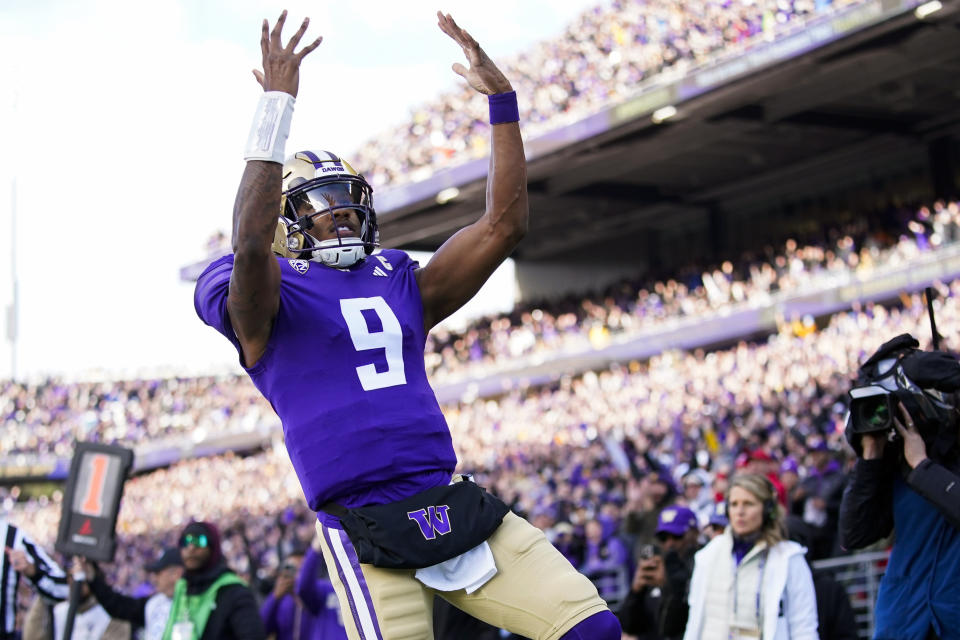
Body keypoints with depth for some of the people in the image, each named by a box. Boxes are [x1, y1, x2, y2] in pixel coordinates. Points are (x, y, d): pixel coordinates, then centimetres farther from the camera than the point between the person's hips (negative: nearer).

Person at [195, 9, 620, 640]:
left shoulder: (401, 282, 19)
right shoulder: (269, 296, 1)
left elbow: (504, 224, 14)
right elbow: (251, 245, -23)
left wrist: (502, 98, 8)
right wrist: (276, 104, -23)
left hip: (454, 502, 6)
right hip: (368, 532, -5)